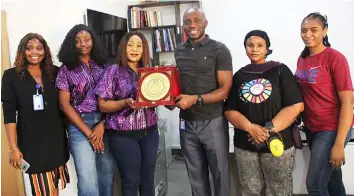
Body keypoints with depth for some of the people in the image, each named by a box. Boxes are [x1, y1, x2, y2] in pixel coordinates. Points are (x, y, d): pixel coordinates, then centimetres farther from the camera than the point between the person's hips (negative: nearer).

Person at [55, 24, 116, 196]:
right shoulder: (66, 69, 1)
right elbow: (64, 104, -4)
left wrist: (102, 125, -10)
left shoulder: (102, 66, 8)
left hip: (105, 123, 3)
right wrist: (88, 132, -8)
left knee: (107, 172, 10)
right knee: (88, 180, -5)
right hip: (80, 125, -3)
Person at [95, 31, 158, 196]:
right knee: (131, 181, 7)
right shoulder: (113, 71, -4)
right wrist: (126, 103, -22)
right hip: (124, 135, -4)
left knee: (148, 179, 14)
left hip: (149, 132, 4)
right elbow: (103, 105, -6)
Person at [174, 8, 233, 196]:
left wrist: (196, 99, -22)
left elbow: (225, 89, -11)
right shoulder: (179, 51, 8)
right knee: (196, 174, 15)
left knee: (219, 172, 10)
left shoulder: (219, 50, -7)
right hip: (186, 122, 4)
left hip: (212, 122, -4)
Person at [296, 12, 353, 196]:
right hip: (311, 128, 6)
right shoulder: (302, 58, 5)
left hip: (331, 129, -6)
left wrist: (339, 144, -19)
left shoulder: (335, 58, -14)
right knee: (331, 178, 20)